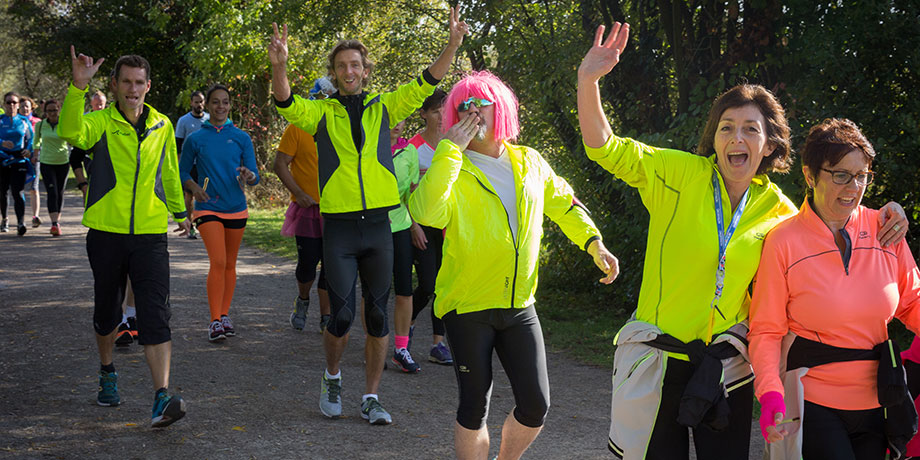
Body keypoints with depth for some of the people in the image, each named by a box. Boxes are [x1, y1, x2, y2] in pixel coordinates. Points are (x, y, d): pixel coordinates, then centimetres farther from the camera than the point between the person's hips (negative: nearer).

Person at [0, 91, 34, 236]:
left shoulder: (24, 121, 9)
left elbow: (31, 139, 11)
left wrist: (29, 150, -8)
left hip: (19, 160, -1)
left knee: (17, 191, -13)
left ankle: (20, 223, -21)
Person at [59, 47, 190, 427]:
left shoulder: (162, 127, 8)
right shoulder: (101, 122, -3)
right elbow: (70, 133, -27)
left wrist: (180, 212, 32)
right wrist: (78, 86, -39)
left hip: (151, 235, 1)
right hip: (107, 233, -1)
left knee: (155, 314, -10)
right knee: (107, 310, 15)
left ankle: (162, 399, -17)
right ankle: (107, 373, 41)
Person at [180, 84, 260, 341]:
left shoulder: (241, 138, 5)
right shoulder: (195, 139, 2)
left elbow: (255, 176, 3)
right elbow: (183, 173, 9)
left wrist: (248, 175, -20)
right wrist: (194, 187, -11)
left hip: (236, 209, 3)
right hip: (208, 208, -2)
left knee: (230, 264, 11)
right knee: (218, 262, -15)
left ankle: (224, 315, 23)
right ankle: (215, 321, -13)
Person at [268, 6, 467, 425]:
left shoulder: (385, 108, 9)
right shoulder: (321, 112, 4)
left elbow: (425, 85, 2)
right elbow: (287, 104, -14)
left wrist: (452, 45, -11)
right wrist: (279, 65, -33)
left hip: (378, 227, 2)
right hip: (338, 228, -2)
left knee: (378, 316, 5)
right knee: (341, 316, -4)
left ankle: (370, 398, 16)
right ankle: (332, 378, 24)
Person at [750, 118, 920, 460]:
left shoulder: (885, 229, 1)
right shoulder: (783, 242, -9)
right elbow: (766, 331, -9)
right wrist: (770, 392, -23)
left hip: (875, 402, 4)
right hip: (813, 402, -4)